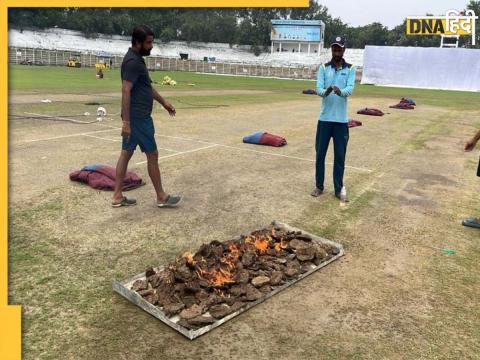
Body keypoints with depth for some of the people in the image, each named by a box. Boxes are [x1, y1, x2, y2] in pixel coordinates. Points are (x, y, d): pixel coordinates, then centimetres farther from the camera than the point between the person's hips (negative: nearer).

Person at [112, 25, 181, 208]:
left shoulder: (137, 59, 15)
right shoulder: (133, 62, -18)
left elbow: (147, 86, 25)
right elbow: (126, 91, -24)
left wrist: (164, 102, 27)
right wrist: (126, 121, -28)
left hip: (134, 117, 10)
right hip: (138, 117, -10)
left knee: (126, 153, 10)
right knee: (152, 155, 0)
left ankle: (117, 196, 16)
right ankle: (161, 197, 12)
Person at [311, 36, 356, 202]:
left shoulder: (350, 69, 3)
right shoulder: (323, 68, 5)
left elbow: (350, 89, -11)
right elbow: (318, 88, -7)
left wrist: (340, 91, -34)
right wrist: (326, 92, -31)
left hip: (341, 119, -1)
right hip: (324, 118, 1)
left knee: (340, 156, 5)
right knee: (320, 153, 7)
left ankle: (339, 188, 16)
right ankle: (319, 186, 20)